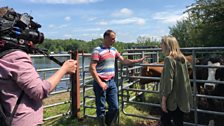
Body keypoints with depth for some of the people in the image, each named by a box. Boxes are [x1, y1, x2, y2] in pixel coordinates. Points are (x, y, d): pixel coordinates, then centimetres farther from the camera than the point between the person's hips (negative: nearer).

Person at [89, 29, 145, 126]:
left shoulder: (113, 50, 11)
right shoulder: (97, 50, -11)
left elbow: (123, 61, 19)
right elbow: (92, 69, -15)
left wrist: (138, 61, 15)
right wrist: (100, 83, -18)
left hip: (111, 82, 7)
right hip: (101, 83, -6)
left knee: (115, 107, 12)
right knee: (101, 109, 5)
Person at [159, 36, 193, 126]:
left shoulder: (169, 59, -16)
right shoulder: (183, 59, 8)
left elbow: (168, 81, -20)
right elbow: (184, 79, 15)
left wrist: (163, 99, -16)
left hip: (172, 99, -7)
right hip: (182, 98, 7)